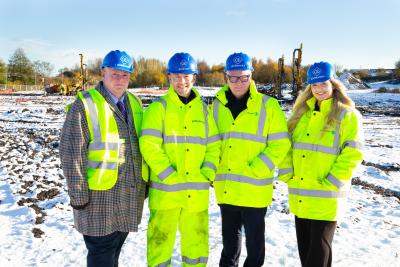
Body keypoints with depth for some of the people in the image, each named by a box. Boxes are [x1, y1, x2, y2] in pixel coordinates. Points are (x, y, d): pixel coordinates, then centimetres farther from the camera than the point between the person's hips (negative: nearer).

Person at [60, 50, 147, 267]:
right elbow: (71, 153, -13)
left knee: (115, 247, 21)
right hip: (100, 195, -6)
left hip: (130, 193, 6)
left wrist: (144, 183, 14)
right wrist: (78, 194, -13)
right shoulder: (85, 105, -11)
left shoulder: (135, 103, 9)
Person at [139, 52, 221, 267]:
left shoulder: (203, 109, 10)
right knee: (160, 241, 9)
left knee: (197, 243, 15)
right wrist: (169, 176, -17)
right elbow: (149, 146, -12)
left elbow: (213, 146, 9)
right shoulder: (158, 108, -2)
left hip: (197, 192, 3)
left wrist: (207, 173, -5)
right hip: (165, 191, -3)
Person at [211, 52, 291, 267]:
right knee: (229, 239, 20)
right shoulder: (217, 106, 5)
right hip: (225, 188, 4)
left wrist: (255, 170, -16)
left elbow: (280, 144, -7)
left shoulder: (268, 105, -6)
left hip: (255, 189, -3)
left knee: (254, 240, 12)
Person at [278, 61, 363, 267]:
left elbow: (352, 154, -11)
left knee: (319, 249, 4)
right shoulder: (301, 112, 11)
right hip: (299, 195, 5)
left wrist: (330, 183, -16)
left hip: (326, 197, -5)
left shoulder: (347, 115, -5)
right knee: (304, 246, 17)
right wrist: (286, 174, -2)